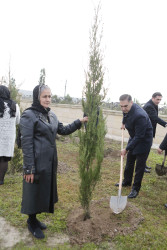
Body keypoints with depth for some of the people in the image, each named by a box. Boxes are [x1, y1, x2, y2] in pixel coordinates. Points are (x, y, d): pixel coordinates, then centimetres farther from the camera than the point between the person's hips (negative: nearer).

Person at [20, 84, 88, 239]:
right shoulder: (28, 115, -14)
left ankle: (34, 218, 40)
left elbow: (63, 130, 16)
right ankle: (32, 223, 32)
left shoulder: (51, 115, 8)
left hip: (50, 161, 8)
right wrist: (29, 169, -17)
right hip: (37, 162, -7)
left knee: (45, 190, 18)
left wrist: (79, 122, 5)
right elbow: (26, 143, -16)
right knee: (34, 191, 8)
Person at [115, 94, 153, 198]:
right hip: (134, 138, 9)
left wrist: (127, 149, -27)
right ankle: (127, 181, 39)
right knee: (129, 162, 20)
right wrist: (124, 123, 22)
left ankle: (136, 189, 16)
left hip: (144, 141, -8)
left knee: (140, 166, 0)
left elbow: (139, 137, -31)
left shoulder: (140, 115, -36)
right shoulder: (127, 109, -11)